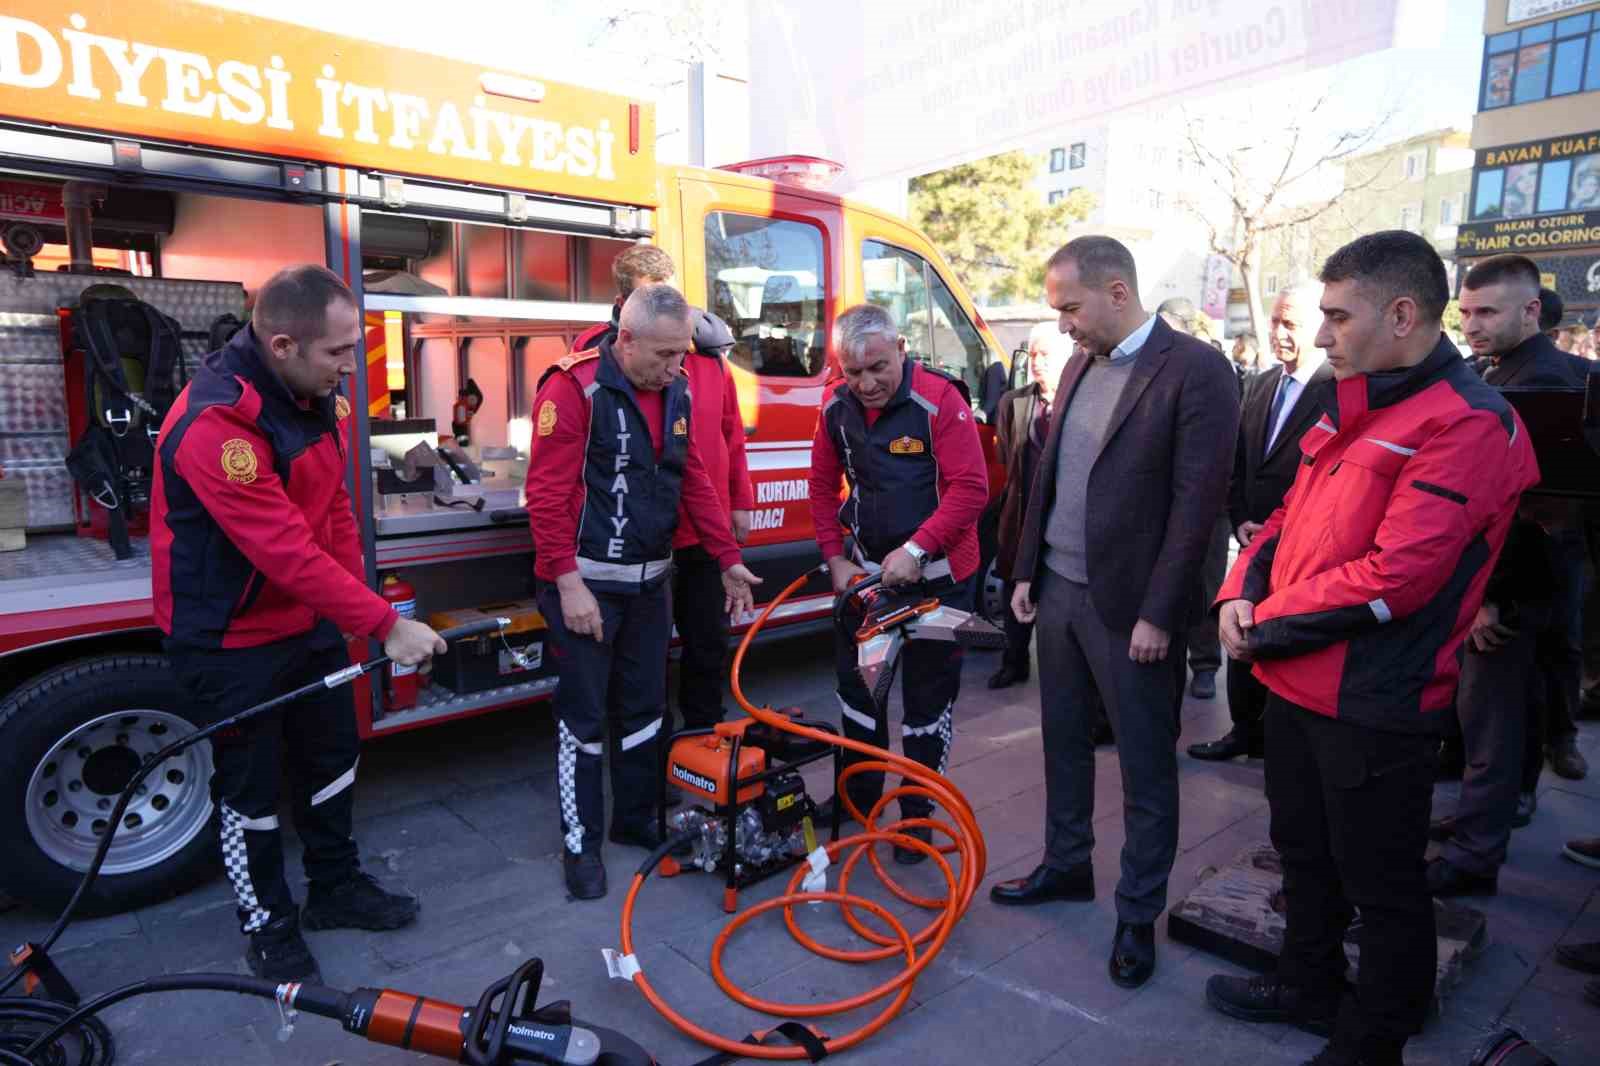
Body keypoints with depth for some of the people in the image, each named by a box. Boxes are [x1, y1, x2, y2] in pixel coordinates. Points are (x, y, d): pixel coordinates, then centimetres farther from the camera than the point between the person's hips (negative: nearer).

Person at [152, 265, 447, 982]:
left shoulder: (318, 396, -2)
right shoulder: (215, 425, -30)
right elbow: (286, 552, -32)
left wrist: (355, 603, 4)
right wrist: (385, 626, -28)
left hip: (309, 620, 8)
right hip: (229, 640, -8)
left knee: (333, 757, 19)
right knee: (251, 788, 9)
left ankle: (336, 888, 39)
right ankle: (269, 926, 30)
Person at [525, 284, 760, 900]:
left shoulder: (675, 393, 6)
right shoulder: (575, 388, -15)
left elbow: (695, 481, 11)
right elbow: (547, 492, -18)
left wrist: (728, 560, 10)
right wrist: (568, 583, -21)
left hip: (649, 578, 7)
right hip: (587, 582, -6)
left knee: (645, 707, 15)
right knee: (585, 714, 3)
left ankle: (636, 819, 32)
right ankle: (580, 842, 18)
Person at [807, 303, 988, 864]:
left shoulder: (940, 399, -18)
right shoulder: (837, 407, -2)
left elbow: (971, 487, -23)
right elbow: (823, 486, 8)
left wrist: (916, 550, -27)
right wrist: (835, 557, 1)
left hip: (937, 575, -5)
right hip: (865, 568, 6)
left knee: (928, 697, 5)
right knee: (855, 682, 16)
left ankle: (918, 813, 20)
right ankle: (859, 795, 35)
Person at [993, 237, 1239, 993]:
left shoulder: (1195, 370, -12)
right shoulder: (1079, 367, 10)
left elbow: (1197, 500, -16)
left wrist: (1157, 614, -16)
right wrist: (1027, 571, 11)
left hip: (1129, 606, -7)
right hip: (1058, 591, 7)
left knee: (1146, 767, 8)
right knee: (1063, 741, 19)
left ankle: (1138, 914, 24)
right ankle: (1066, 866, 39)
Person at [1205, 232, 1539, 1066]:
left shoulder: (1469, 423, -17)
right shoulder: (1350, 407, 11)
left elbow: (1395, 575, -24)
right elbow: (1290, 516, 16)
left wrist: (1268, 624, -15)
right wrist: (1243, 589, -2)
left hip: (1372, 706, -9)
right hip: (1295, 682, 9)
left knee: (1381, 888, 9)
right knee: (1304, 852, 24)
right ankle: (1309, 986, 45)